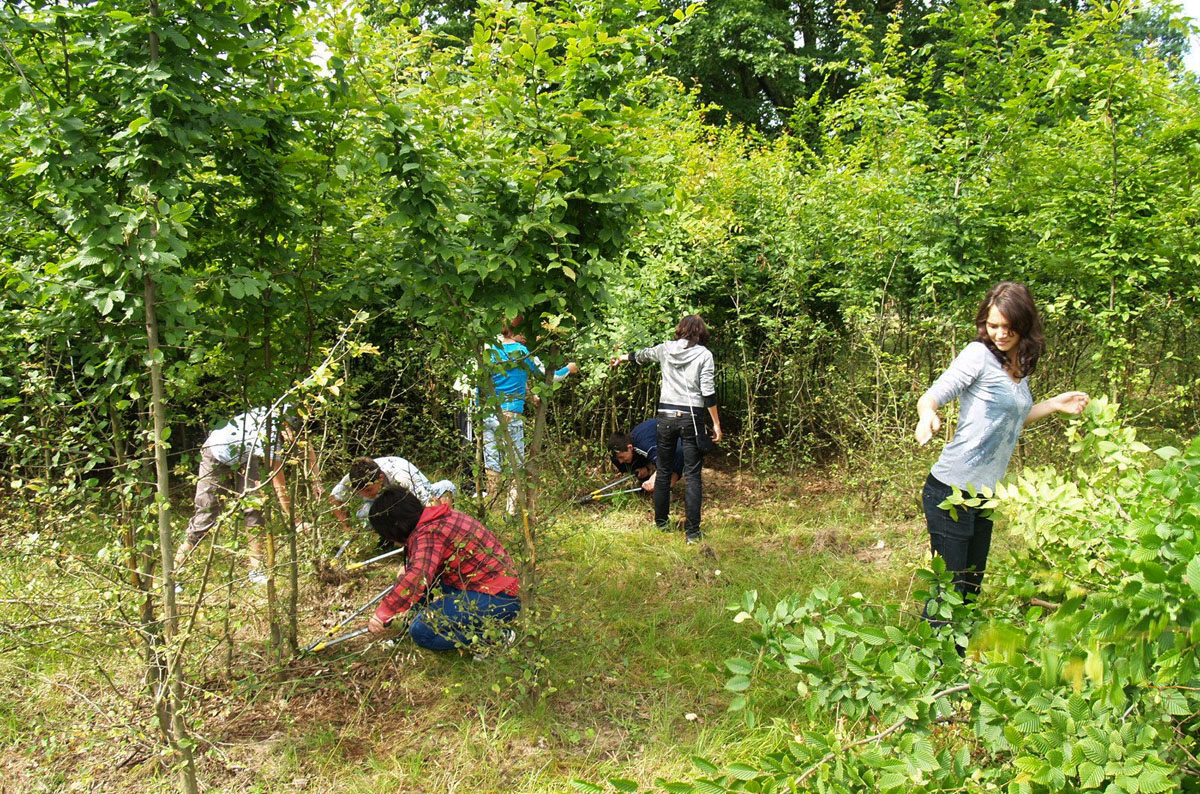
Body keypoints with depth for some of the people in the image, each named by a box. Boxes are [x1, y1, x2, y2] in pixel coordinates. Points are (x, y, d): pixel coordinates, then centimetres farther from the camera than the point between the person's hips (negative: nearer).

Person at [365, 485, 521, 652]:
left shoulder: (428, 534, -20)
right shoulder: (440, 519, 10)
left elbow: (418, 575, -39)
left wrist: (383, 613, -34)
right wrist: (407, 570, 40)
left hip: (499, 601, -10)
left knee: (421, 631, -18)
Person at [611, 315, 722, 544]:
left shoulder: (666, 349, 7)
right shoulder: (704, 354, -2)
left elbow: (642, 355, 28)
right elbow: (708, 392, -7)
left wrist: (622, 357, 48)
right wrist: (716, 423, -1)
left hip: (666, 415, 3)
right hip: (691, 417, -3)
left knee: (663, 471, 15)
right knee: (692, 475, -1)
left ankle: (661, 521, 29)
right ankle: (693, 531, -2)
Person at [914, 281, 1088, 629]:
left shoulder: (1020, 366, 11)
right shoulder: (979, 355, -11)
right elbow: (930, 398, -17)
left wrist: (1055, 405, 15)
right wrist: (928, 416, -38)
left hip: (984, 495, 8)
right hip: (951, 492, -8)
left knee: (971, 587, 19)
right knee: (948, 590, -4)